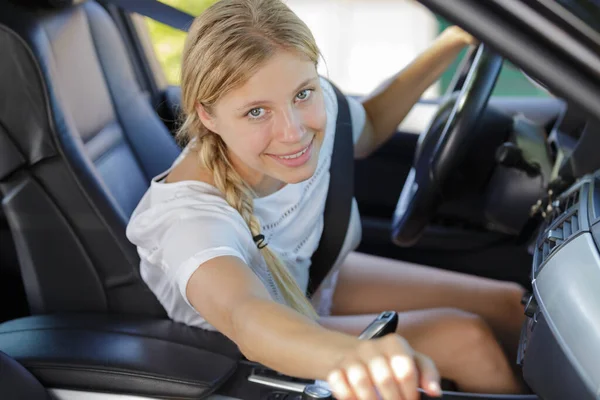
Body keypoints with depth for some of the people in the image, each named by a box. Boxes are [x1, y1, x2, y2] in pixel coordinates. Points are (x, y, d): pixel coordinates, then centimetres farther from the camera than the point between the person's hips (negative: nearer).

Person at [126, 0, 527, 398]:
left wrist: (452, 42, -2)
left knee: (506, 304, 1)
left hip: (316, 279, 6)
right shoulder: (191, 215, -40)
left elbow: (367, 129, 5)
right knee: (466, 340, -17)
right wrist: (352, 354, -82)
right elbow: (246, 317, -61)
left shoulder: (316, 104, -21)